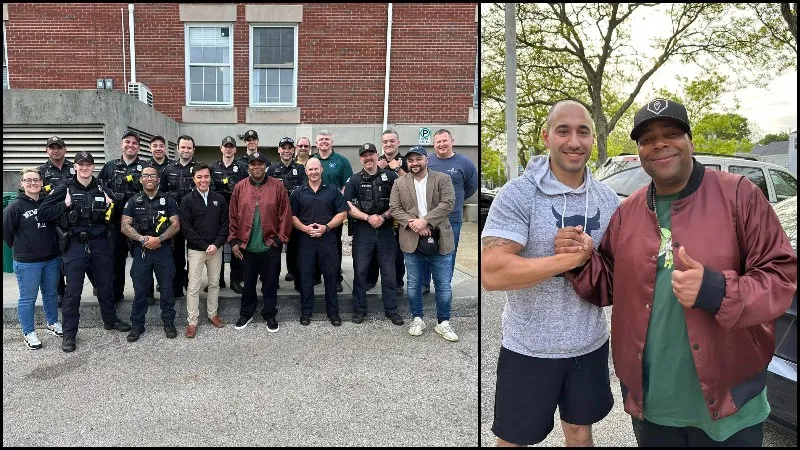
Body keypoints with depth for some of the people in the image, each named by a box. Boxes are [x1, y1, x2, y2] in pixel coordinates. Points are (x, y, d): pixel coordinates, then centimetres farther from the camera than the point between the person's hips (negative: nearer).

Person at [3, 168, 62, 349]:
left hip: (52, 259, 4)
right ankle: (28, 333, 18)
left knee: (51, 293, 18)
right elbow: (6, 232, -5)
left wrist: (50, 247, 8)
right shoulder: (15, 207, -10)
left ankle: (53, 323, 35)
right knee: (28, 298, 5)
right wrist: (20, 249, 2)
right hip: (27, 262, -4)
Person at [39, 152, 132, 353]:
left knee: (106, 285, 16)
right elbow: (43, 213, -5)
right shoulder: (65, 189, -3)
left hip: (101, 244, 3)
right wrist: (65, 205, -15)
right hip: (75, 245, -3)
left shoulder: (103, 189, 6)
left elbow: (117, 215, 15)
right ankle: (69, 333, 14)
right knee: (73, 290, 3)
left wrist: (111, 206, -4)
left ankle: (110, 320, 34)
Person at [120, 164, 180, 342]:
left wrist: (159, 239, -14)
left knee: (166, 289, 6)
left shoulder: (167, 201, 5)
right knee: (139, 290, 7)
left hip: (163, 250, 0)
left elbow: (176, 225, -1)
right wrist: (142, 238, -14)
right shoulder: (133, 201, 6)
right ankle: (137, 325, 19)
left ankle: (169, 323, 19)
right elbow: (125, 226, 0)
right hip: (141, 251, 0)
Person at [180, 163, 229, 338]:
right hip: (196, 249, -3)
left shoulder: (219, 199, 3)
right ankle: (193, 321, 10)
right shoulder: (187, 201, -4)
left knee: (214, 283, 13)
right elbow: (186, 228, -8)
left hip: (216, 248, 3)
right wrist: (204, 245, -13)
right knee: (193, 287, 0)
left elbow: (224, 224, 2)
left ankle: (212, 313, 28)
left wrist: (216, 244, -10)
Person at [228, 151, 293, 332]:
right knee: (248, 283, 15)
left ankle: (270, 315, 25)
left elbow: (285, 214, -3)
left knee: (270, 283, 10)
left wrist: (281, 237, -5)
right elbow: (234, 216, 3)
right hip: (246, 246, 2)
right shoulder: (239, 187, 2)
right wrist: (233, 241, 0)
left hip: (270, 246, -1)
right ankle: (246, 314, 31)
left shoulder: (277, 186, -3)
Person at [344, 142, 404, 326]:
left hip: (386, 230, 0)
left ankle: (391, 310, 16)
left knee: (389, 272, 5)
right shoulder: (354, 180, 6)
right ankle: (359, 310, 17)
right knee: (360, 272, 5)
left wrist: (383, 216, -11)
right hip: (363, 231, 0)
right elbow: (348, 207, -1)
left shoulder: (390, 177, 7)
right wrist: (368, 217, -14)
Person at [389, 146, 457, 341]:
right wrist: (412, 223, -16)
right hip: (412, 242, 2)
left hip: (438, 241, -1)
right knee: (414, 285, 12)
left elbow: (447, 203, -11)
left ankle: (443, 322, 19)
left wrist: (425, 220, -20)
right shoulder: (399, 183, 7)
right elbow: (394, 208, 1)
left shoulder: (442, 179, 1)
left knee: (443, 286, 5)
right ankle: (417, 319, 28)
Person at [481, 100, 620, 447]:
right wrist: (573, 257, -24)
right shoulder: (518, 194, -16)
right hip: (529, 349, -4)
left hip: (591, 344, 5)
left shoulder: (608, 199, 2)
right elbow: (492, 274, -26)